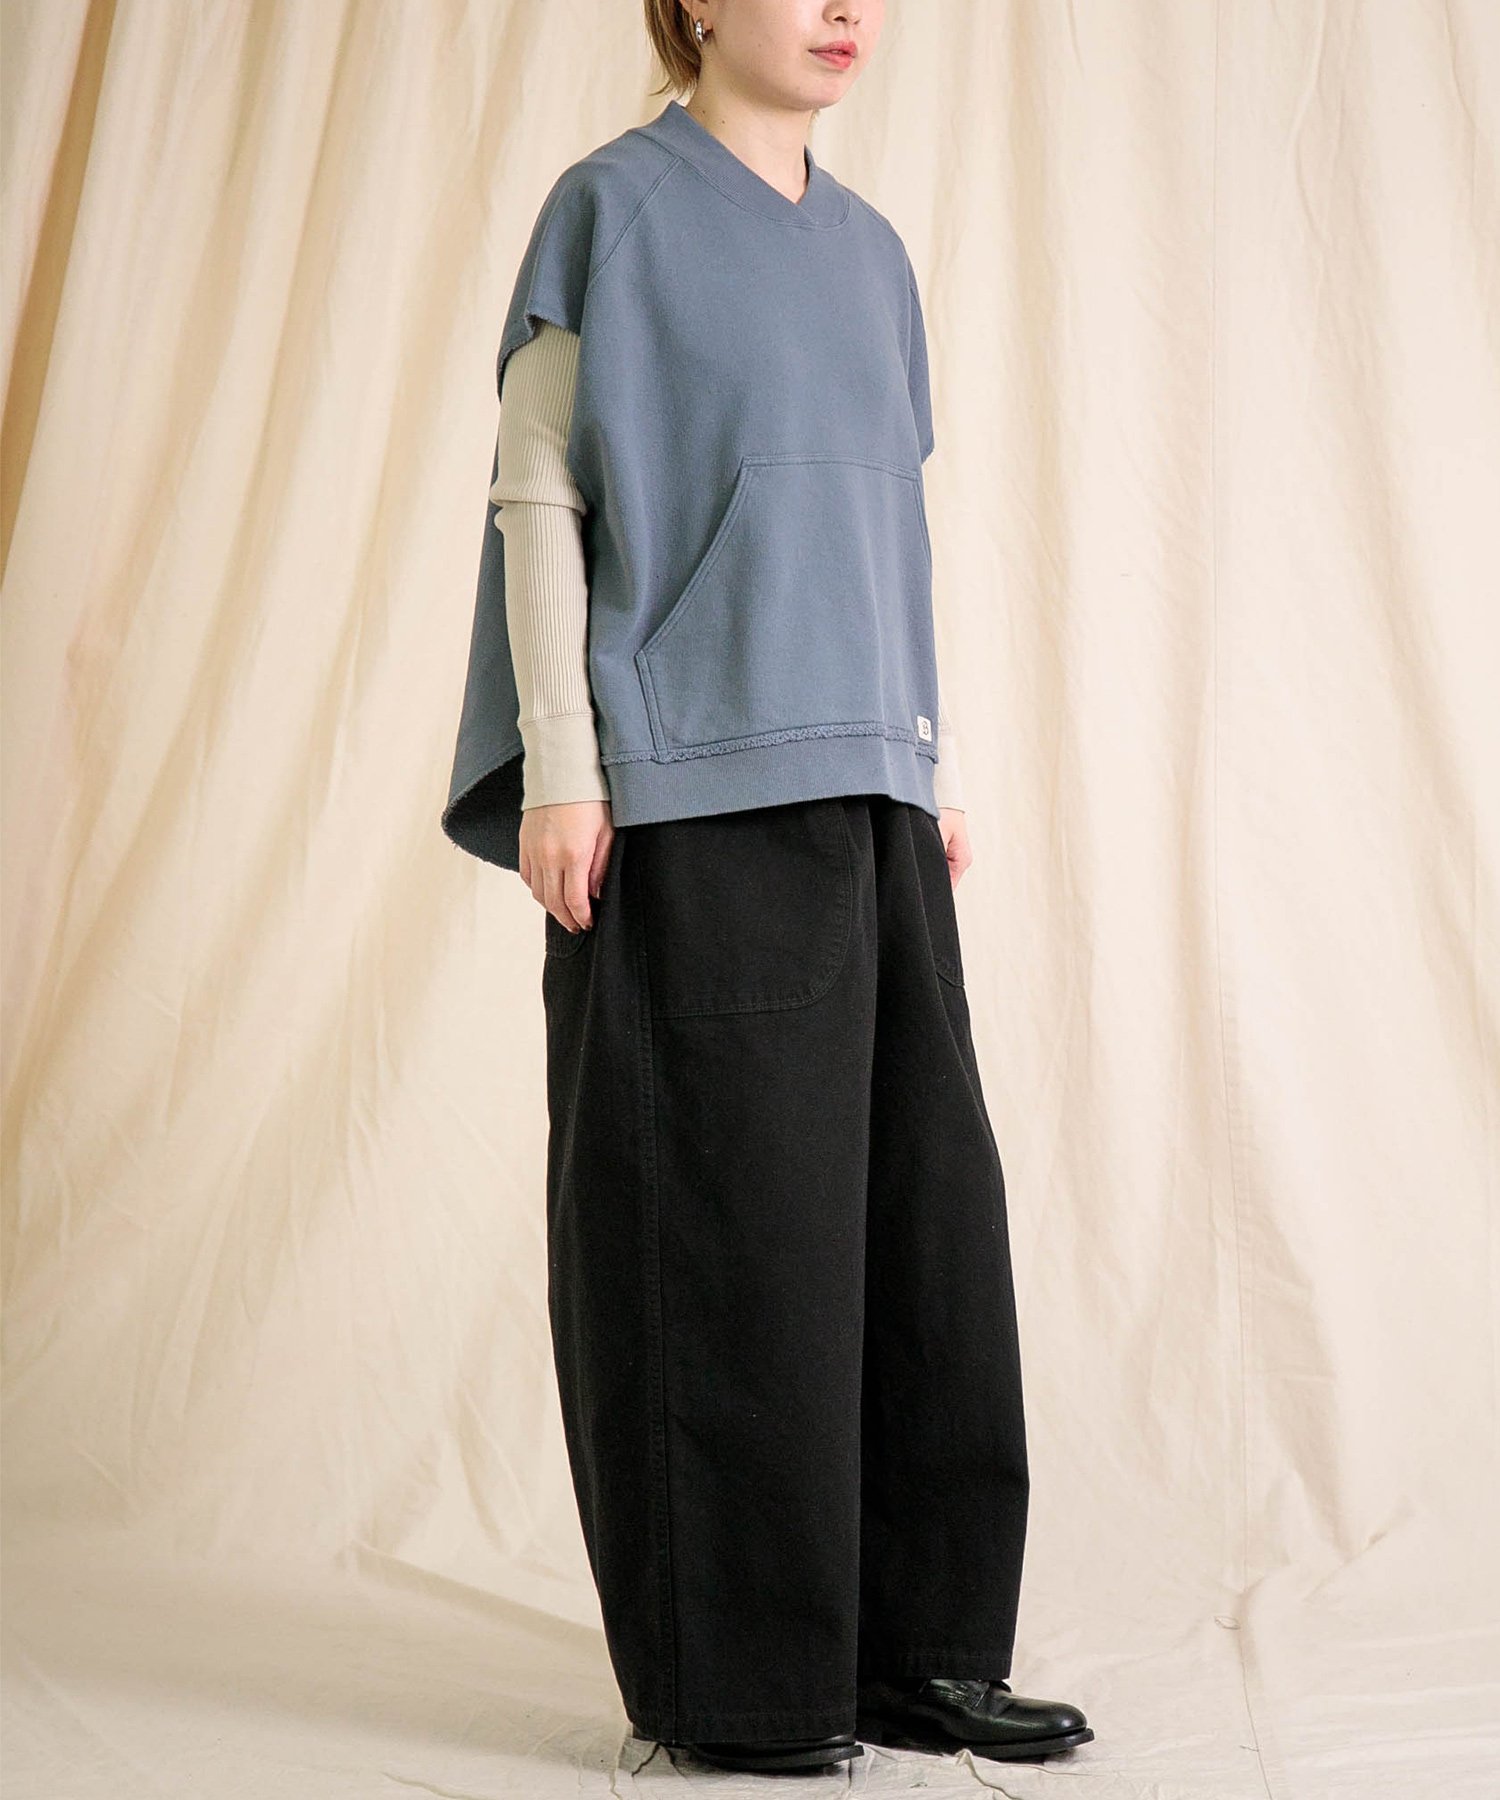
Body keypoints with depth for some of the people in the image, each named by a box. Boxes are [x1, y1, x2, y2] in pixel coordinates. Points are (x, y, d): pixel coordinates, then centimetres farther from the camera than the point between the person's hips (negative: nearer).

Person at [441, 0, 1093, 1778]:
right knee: (714, 1196, -5)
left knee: (918, 1191, 4)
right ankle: (721, 1675, 7)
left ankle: (910, 1643, 14)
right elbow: (535, 490, -5)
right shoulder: (614, 206, 1)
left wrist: (932, 758, 15)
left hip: (856, 777, 7)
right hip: (690, 768, -7)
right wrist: (557, 762, -14)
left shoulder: (866, 251, 20)